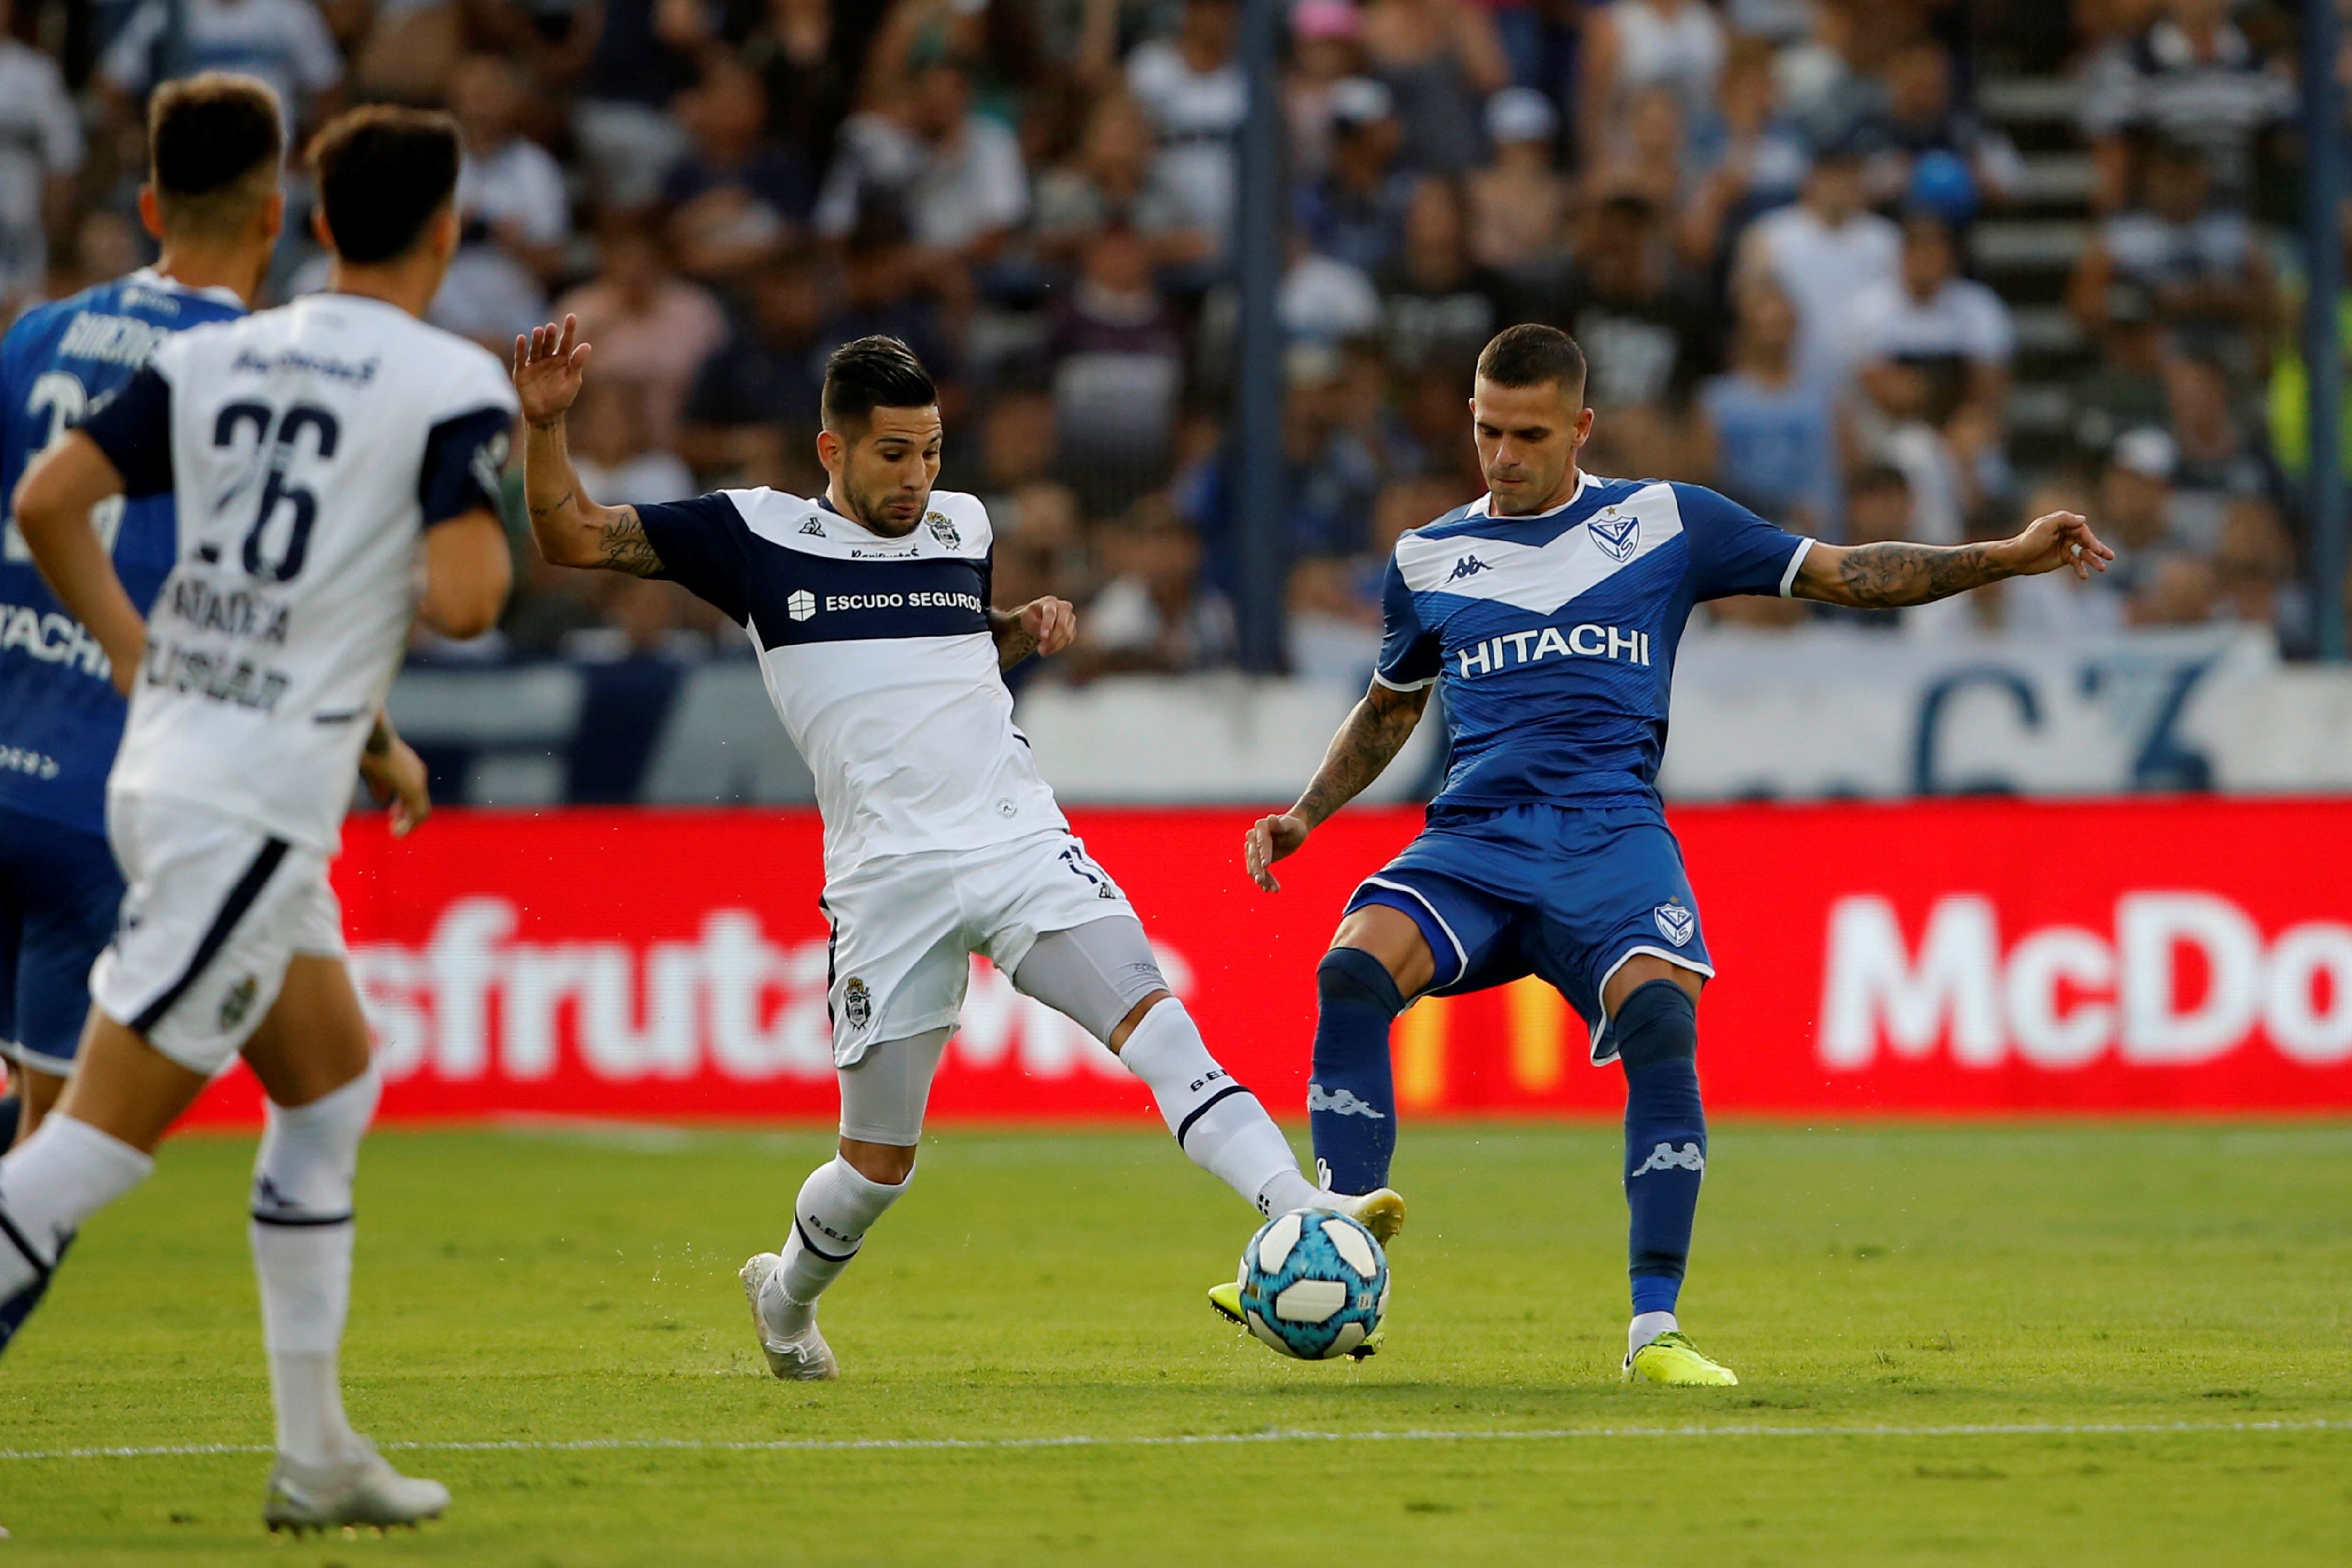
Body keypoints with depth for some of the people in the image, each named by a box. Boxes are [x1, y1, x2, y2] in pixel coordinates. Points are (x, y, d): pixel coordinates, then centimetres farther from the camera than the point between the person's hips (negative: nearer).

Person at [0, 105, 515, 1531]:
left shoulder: (215, 357, 10)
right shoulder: (456, 386, -8)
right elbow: (460, 603, -17)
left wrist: (135, 655, 15)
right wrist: (487, 542, 5)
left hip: (166, 758, 8)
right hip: (259, 800, -8)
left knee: (335, 1089, 20)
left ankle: (317, 1454, 21)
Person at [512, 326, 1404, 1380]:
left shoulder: (964, 528, 15)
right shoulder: (758, 537, 3)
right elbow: (571, 537, 5)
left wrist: (1030, 628, 14)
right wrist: (545, 424, -11)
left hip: (1023, 845, 3)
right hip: (890, 880, -3)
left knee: (1153, 1018, -20)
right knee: (877, 1164, 4)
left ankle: (1300, 1214, -31)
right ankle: (785, 1294, 33)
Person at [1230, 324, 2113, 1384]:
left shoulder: (1665, 523, 11)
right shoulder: (1428, 560, 17)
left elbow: (1843, 575, 13)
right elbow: (1390, 708, 32)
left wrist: (2009, 557, 5)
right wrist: (1304, 815, 19)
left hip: (1611, 835, -2)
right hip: (1474, 836, 2)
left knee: (1660, 1019, -30)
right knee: (1354, 971, -28)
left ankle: (1654, 1328, -24)